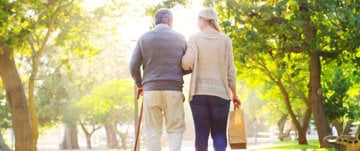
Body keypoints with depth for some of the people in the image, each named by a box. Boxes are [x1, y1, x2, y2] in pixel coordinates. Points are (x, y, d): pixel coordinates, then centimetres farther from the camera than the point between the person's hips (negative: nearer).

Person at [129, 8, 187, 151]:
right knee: (175, 129, 6)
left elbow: (134, 66, 1)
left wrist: (139, 84, 18)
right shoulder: (179, 38, 5)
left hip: (151, 90, 1)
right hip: (174, 90, 0)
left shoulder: (144, 38, 5)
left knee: (153, 131, 5)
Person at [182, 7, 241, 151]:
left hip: (198, 92, 0)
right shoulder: (225, 40, 5)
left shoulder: (195, 38, 1)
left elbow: (188, 62, -12)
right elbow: (230, 70, 3)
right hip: (221, 93, 1)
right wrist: (234, 94, 11)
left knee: (201, 134, 4)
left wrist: (181, 59, 11)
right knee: (219, 133, 4)